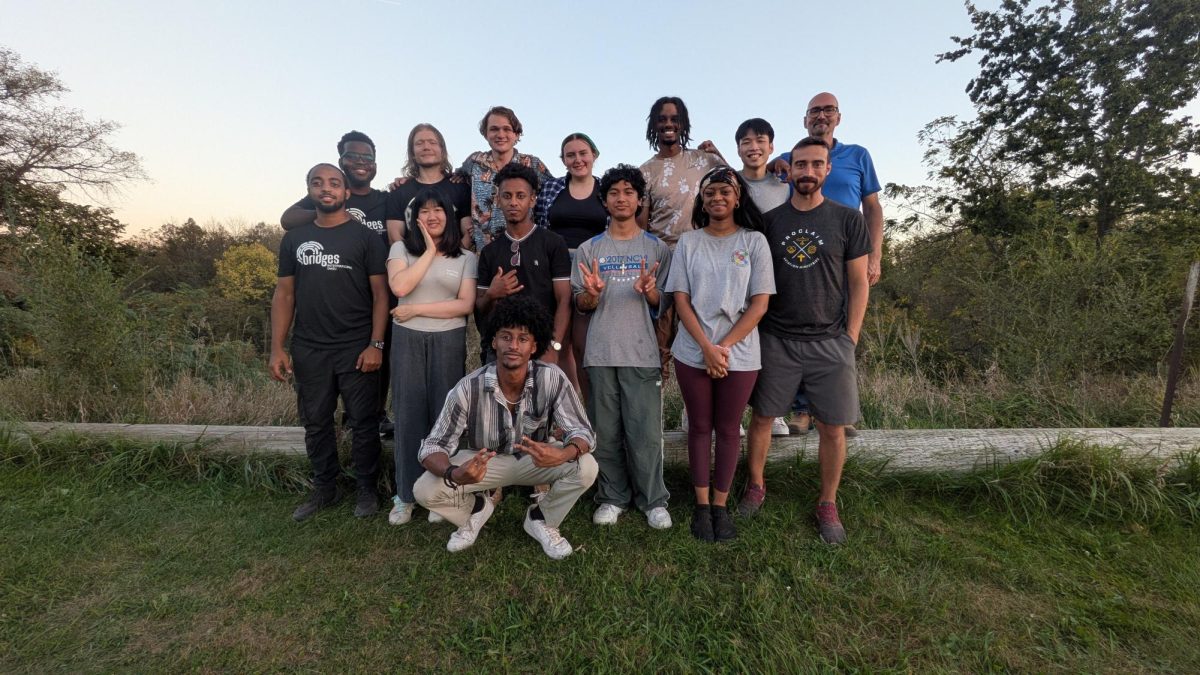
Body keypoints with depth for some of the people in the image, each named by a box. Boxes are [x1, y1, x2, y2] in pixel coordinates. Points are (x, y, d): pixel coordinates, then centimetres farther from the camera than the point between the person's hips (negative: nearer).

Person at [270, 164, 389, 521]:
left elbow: (380, 293, -5)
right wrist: (277, 348, 2)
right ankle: (324, 488, 30)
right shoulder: (294, 238, 10)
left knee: (363, 422, 5)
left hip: (356, 348, -4)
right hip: (308, 350, 4)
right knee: (315, 423, 13)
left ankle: (366, 488, 22)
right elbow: (284, 294, 10)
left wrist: (375, 344, -13)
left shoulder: (365, 237, -1)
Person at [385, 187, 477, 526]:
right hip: (407, 340, 1)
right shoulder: (401, 248, 7)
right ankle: (405, 495, 17)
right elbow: (399, 286, -13)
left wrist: (417, 309, -10)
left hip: (449, 341, 0)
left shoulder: (465, 256, 5)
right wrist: (430, 251, -8)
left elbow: (466, 304, -6)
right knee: (409, 414, 4)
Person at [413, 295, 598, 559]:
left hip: (535, 458, 0)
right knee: (425, 490, -23)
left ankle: (541, 520, 5)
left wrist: (562, 455, -48)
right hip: (484, 461, 0)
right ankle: (476, 509, 13)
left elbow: (583, 432, -24)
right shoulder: (468, 388, -26)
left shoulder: (552, 379, -26)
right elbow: (433, 447, -22)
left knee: (586, 468, -26)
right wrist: (454, 474, -46)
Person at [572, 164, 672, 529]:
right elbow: (580, 304, 8)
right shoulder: (589, 249, 9)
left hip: (642, 353, -1)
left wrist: (649, 291, -16)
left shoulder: (657, 248, 7)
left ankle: (653, 500, 18)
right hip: (600, 353, 1)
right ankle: (613, 497, 23)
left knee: (646, 431, 0)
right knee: (606, 431, 7)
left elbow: (664, 304, 6)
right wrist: (591, 294, -15)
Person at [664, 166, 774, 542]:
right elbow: (681, 300, -1)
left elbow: (760, 303, -3)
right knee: (700, 427, 9)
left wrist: (724, 347, -11)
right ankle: (701, 505, 23)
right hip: (693, 353, 1)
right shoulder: (688, 242, 5)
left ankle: (720, 505, 24)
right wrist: (707, 348, -12)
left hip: (739, 354, -1)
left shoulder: (754, 241, 2)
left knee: (728, 429, 9)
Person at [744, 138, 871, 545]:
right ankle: (755, 486, 29)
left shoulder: (847, 220, 2)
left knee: (833, 428, 5)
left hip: (830, 342, 0)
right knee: (761, 417, 8)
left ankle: (828, 504, 24)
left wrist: (851, 336, -2)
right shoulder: (769, 221, 4)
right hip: (775, 340, 1)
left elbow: (859, 282, 3)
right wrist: (755, 328, 2)